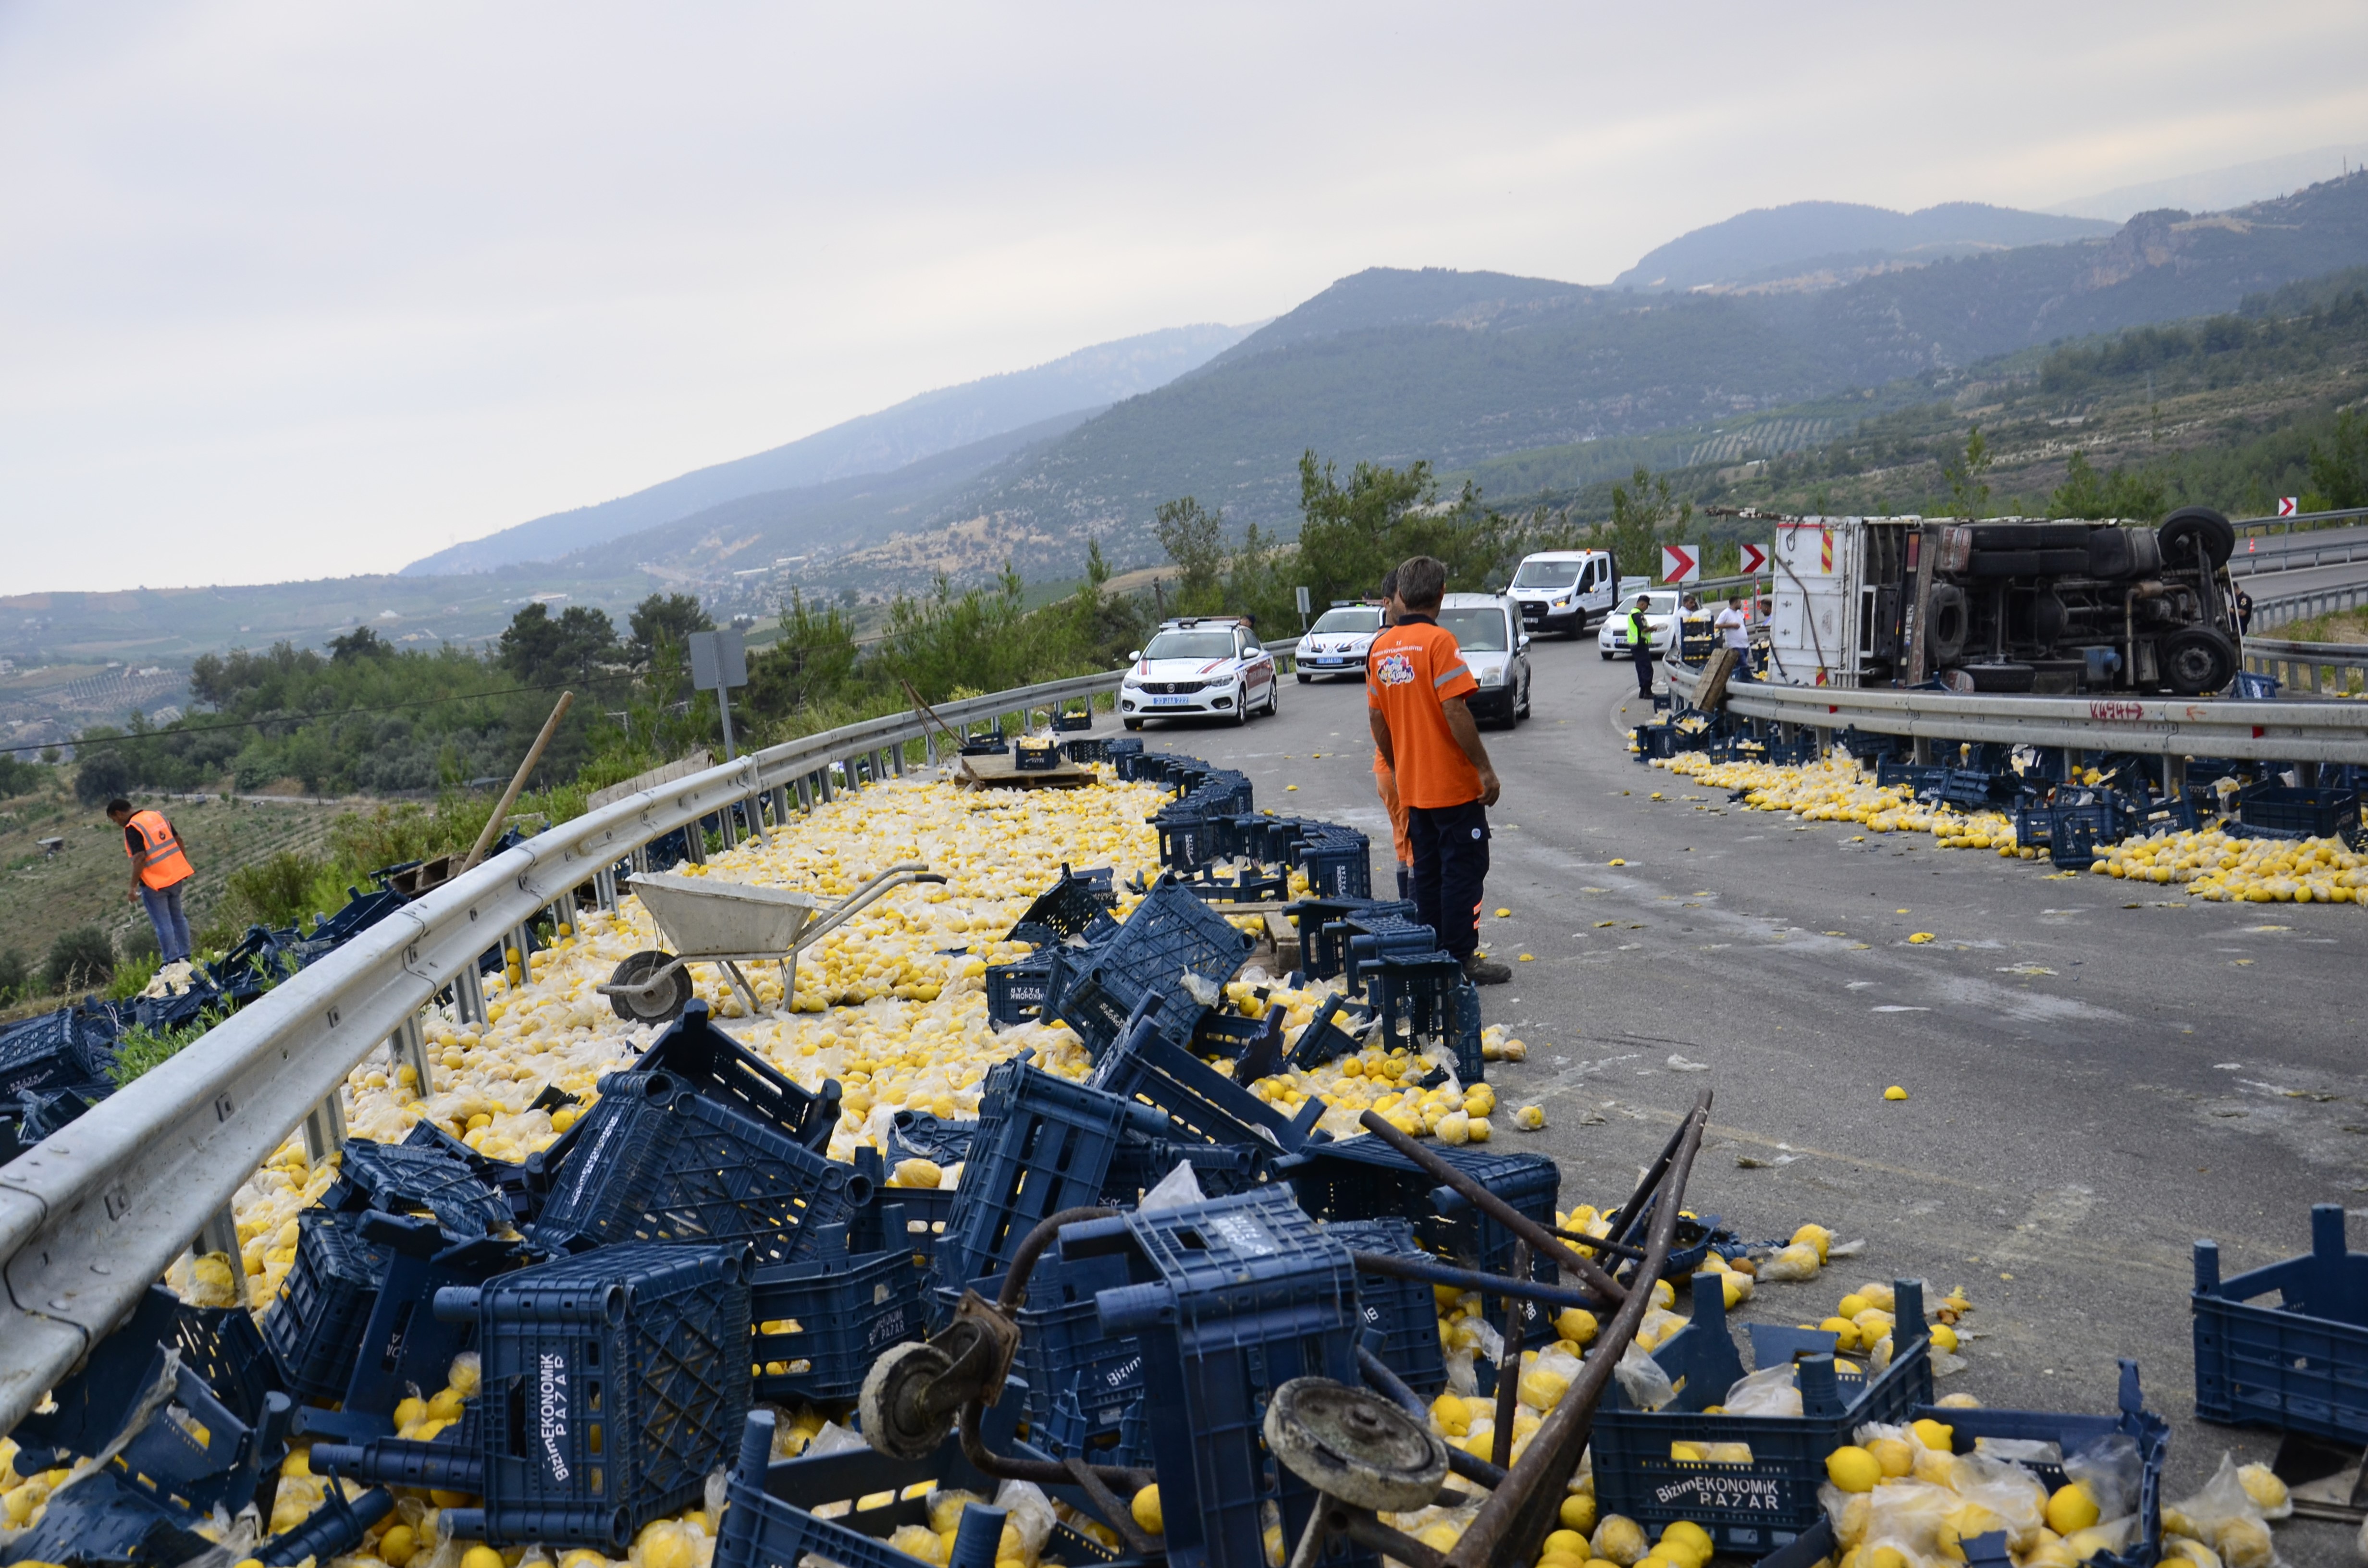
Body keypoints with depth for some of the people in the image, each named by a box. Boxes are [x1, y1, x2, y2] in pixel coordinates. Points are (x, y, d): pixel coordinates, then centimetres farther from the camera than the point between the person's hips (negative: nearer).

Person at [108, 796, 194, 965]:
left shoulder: (132, 829, -15)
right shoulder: (158, 816, 8)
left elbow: (140, 858, -22)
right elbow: (178, 839, 14)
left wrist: (133, 886, -17)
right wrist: (184, 864, 23)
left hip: (154, 883, -8)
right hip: (176, 876, 8)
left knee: (163, 924, 0)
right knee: (178, 918, 17)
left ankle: (171, 962, 4)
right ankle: (184, 956, 21)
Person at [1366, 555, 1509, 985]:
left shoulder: (1381, 647, 7)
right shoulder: (1438, 641, -15)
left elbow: (1376, 717, 11)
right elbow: (1455, 711, -21)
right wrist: (1485, 769, -16)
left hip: (1413, 787, 7)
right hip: (1453, 784, -7)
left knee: (1427, 870, 14)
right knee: (1463, 869, 1)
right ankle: (1461, 960, 2)